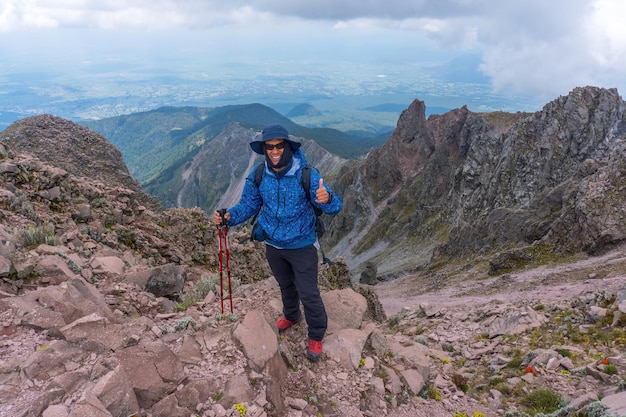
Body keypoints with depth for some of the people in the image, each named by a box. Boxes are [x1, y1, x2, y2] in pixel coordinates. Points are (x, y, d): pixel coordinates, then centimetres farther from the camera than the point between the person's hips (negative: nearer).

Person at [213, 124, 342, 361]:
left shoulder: (306, 174, -25)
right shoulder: (258, 176, -14)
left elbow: (334, 208, -26)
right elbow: (248, 205, -3)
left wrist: (327, 199, -50)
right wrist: (229, 217, -22)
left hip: (302, 246, -4)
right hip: (273, 245, 4)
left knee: (308, 293, 5)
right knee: (285, 285, 28)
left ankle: (317, 335, 31)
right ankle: (292, 316, 57)